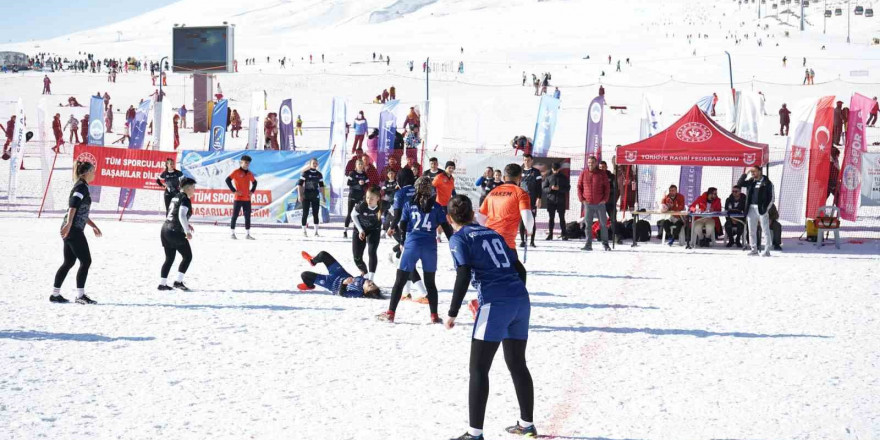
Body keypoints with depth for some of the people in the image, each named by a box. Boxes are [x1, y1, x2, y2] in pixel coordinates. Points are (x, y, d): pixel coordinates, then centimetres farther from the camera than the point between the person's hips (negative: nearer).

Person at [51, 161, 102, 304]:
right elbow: (73, 206, -25)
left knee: (69, 262, 13)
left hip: (70, 230, 10)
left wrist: (93, 226, 33)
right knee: (86, 261, -7)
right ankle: (80, 295, -7)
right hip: (74, 230, -10)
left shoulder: (81, 187, 20)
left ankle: (55, 294, 15)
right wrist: (69, 224, -36)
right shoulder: (82, 187, -11)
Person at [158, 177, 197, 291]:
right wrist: (187, 231, -22)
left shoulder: (176, 197, 16)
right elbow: (182, 216, -25)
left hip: (165, 229, 9)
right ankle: (178, 282, -1)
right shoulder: (185, 199, -12)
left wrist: (186, 224, 23)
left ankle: (162, 283, 15)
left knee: (169, 258, 16)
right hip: (175, 232, -9)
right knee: (187, 256, 3)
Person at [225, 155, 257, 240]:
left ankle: (247, 234, 12)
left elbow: (254, 182, 28)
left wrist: (252, 191, 12)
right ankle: (233, 233, 4)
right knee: (235, 216, -1)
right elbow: (228, 180, -13)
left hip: (247, 199, 6)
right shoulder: (236, 172, -7)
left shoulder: (249, 174, 11)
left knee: (248, 216, 6)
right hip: (238, 198, -6)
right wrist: (234, 190, -14)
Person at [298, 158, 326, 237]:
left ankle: (316, 231, 5)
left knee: (316, 214, 1)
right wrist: (300, 195, -12)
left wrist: (323, 196, 12)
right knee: (305, 213, -1)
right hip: (306, 196, -3)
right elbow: (300, 184, -5)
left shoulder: (319, 174, 9)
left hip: (315, 197, 3)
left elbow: (321, 186, 16)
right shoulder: (305, 173, -4)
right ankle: (304, 231, 8)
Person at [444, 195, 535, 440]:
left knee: (478, 369, -1)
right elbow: (519, 269, 19)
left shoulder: (459, 239, 2)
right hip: (521, 300, 7)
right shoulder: (492, 234, 21)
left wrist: (452, 314, -7)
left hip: (495, 304, -7)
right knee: (517, 364, 20)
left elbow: (463, 276, -11)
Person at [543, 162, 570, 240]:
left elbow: (568, 188, 1)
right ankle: (550, 234, 8)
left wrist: (559, 188, -15)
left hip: (561, 201, -1)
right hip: (551, 200, 1)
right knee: (551, 218, 3)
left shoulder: (564, 178, 5)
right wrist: (550, 188, -15)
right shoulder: (549, 178, 7)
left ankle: (563, 234, 5)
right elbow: (544, 189, 4)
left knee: (562, 218, 1)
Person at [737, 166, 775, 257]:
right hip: (751, 208, 5)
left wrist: (766, 208, -11)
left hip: (762, 209, -5)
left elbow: (771, 198, -3)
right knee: (751, 231, 7)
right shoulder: (750, 182, 14)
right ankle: (754, 249, 13)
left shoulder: (767, 182, -1)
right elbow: (739, 184, 5)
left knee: (765, 230, -5)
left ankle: (767, 250, -5)